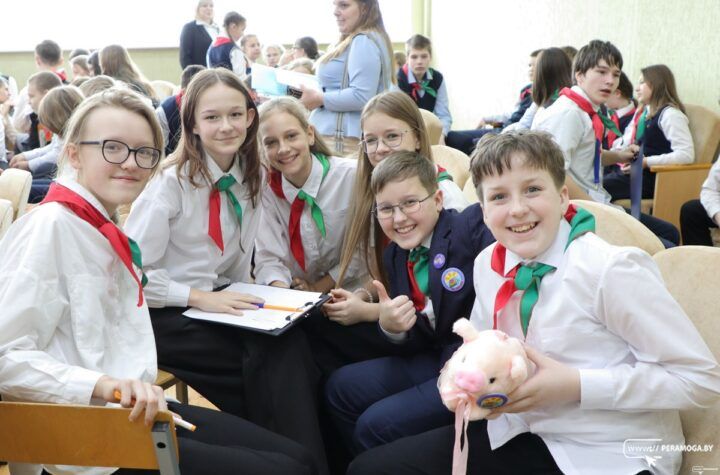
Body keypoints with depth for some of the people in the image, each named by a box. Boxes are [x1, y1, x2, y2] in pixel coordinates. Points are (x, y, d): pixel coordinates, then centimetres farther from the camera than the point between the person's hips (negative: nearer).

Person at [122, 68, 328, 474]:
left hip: (223, 304, 5)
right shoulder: (172, 181, -12)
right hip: (168, 314, -5)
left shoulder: (254, 177, 6)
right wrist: (201, 297, -21)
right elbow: (134, 272, -14)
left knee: (291, 343, -26)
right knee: (271, 357, -28)